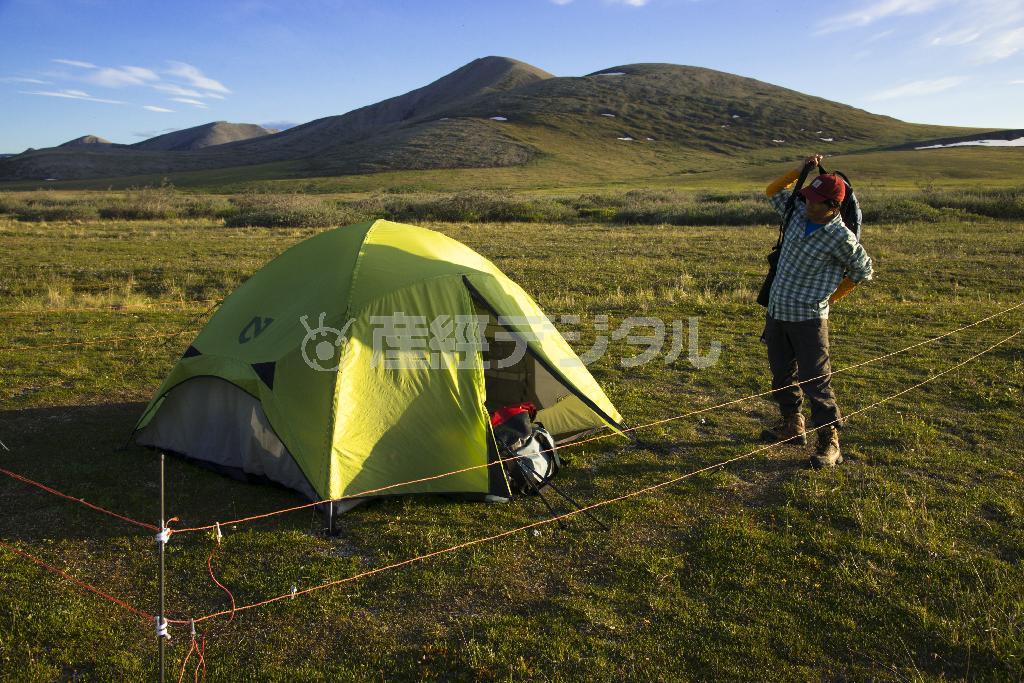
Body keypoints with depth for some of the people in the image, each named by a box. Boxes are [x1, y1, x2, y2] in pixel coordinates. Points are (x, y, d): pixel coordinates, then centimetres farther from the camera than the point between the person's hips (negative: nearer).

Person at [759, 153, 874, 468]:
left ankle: (829, 442, 6)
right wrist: (799, 170, 1)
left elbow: (863, 270, -2)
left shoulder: (841, 237, -16)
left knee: (815, 380, -4)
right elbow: (773, 191, 15)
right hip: (776, 311, 7)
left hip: (808, 318, -6)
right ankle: (791, 425, 35)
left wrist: (832, 298, 0)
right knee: (781, 373, 17)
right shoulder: (798, 214, 0)